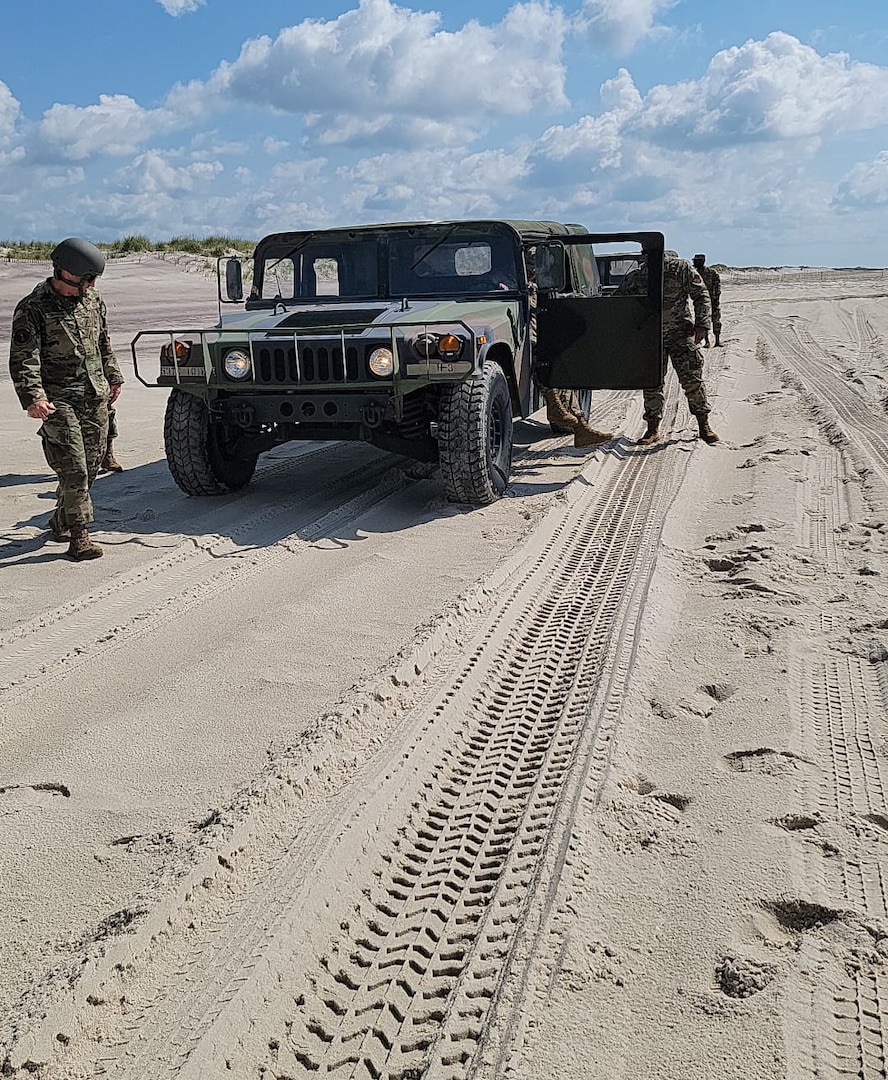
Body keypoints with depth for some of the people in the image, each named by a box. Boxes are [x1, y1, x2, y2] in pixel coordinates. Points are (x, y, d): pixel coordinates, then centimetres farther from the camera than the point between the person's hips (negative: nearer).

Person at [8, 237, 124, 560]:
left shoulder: (94, 302, 11)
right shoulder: (33, 309, -9)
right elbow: (23, 358, -16)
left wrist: (113, 377, 28)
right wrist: (32, 397, -29)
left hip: (96, 398, 6)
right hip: (58, 400, -6)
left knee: (91, 464, 10)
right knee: (73, 468, -10)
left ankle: (61, 521, 29)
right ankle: (79, 535, -4)